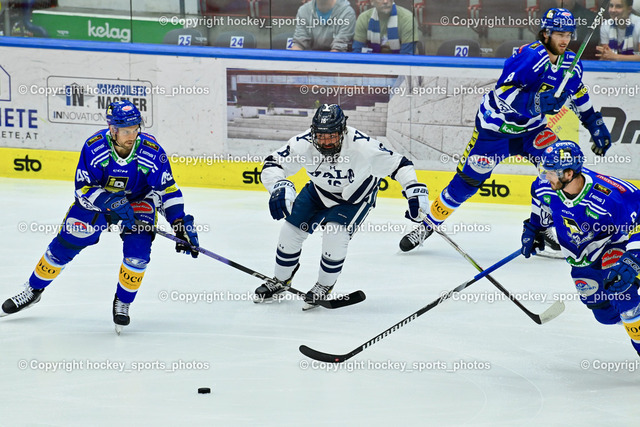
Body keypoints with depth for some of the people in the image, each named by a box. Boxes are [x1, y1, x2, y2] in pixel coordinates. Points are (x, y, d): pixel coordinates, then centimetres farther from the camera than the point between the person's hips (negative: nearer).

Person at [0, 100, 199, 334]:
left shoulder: (151, 150, -26)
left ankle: (123, 302, 3)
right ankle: (33, 290, 24)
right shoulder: (94, 147, -28)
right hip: (96, 199, 0)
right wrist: (111, 201, -39)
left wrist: (181, 223, -25)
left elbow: (167, 190, -17)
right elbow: (83, 188, -23)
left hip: (138, 202, 0)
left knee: (138, 250, -21)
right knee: (64, 245, 1)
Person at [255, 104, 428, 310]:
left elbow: (399, 165, -28)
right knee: (291, 229, 0)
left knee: (335, 235, -23)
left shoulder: (363, 146, -38)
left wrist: (415, 193, -38)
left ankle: (324, 286, 2)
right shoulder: (303, 144, -31)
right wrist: (279, 187, -48)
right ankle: (280, 282, 27)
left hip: (355, 197, -4)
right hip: (318, 192, 4)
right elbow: (272, 165, -27)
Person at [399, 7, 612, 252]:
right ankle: (428, 225, 12)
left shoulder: (571, 63, -3)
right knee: (468, 179, -3)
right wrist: (535, 101, -45)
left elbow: (578, 95, 16)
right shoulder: (530, 56, -26)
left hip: (531, 127, 6)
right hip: (495, 126, -6)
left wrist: (596, 124, 14)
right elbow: (502, 92, -33)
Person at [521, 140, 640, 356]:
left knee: (618, 286, -29)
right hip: (582, 254, 6)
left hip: (615, 243, -6)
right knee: (604, 313, 6)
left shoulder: (608, 196, -37)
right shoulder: (546, 187, -20)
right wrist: (533, 229, 13)